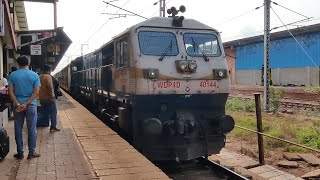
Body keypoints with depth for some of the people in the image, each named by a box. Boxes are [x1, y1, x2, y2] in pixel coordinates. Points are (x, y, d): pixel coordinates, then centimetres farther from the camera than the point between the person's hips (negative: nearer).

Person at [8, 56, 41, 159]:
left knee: (18, 129, 9)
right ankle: (31, 152, 10)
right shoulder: (34, 75, 0)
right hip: (31, 105, -1)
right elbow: (36, 92, -9)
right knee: (32, 129, 6)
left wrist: (18, 104, -12)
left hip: (17, 105, 1)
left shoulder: (12, 75, 1)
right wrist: (26, 104, -12)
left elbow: (11, 92, -7)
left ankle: (20, 153, 15)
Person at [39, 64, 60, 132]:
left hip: (41, 98, 8)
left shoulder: (40, 76, 11)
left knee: (45, 112, 19)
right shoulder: (48, 77, -15)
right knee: (53, 112, -3)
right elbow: (50, 87, -23)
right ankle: (53, 127, -7)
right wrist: (51, 96, -19)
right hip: (48, 97, -8)